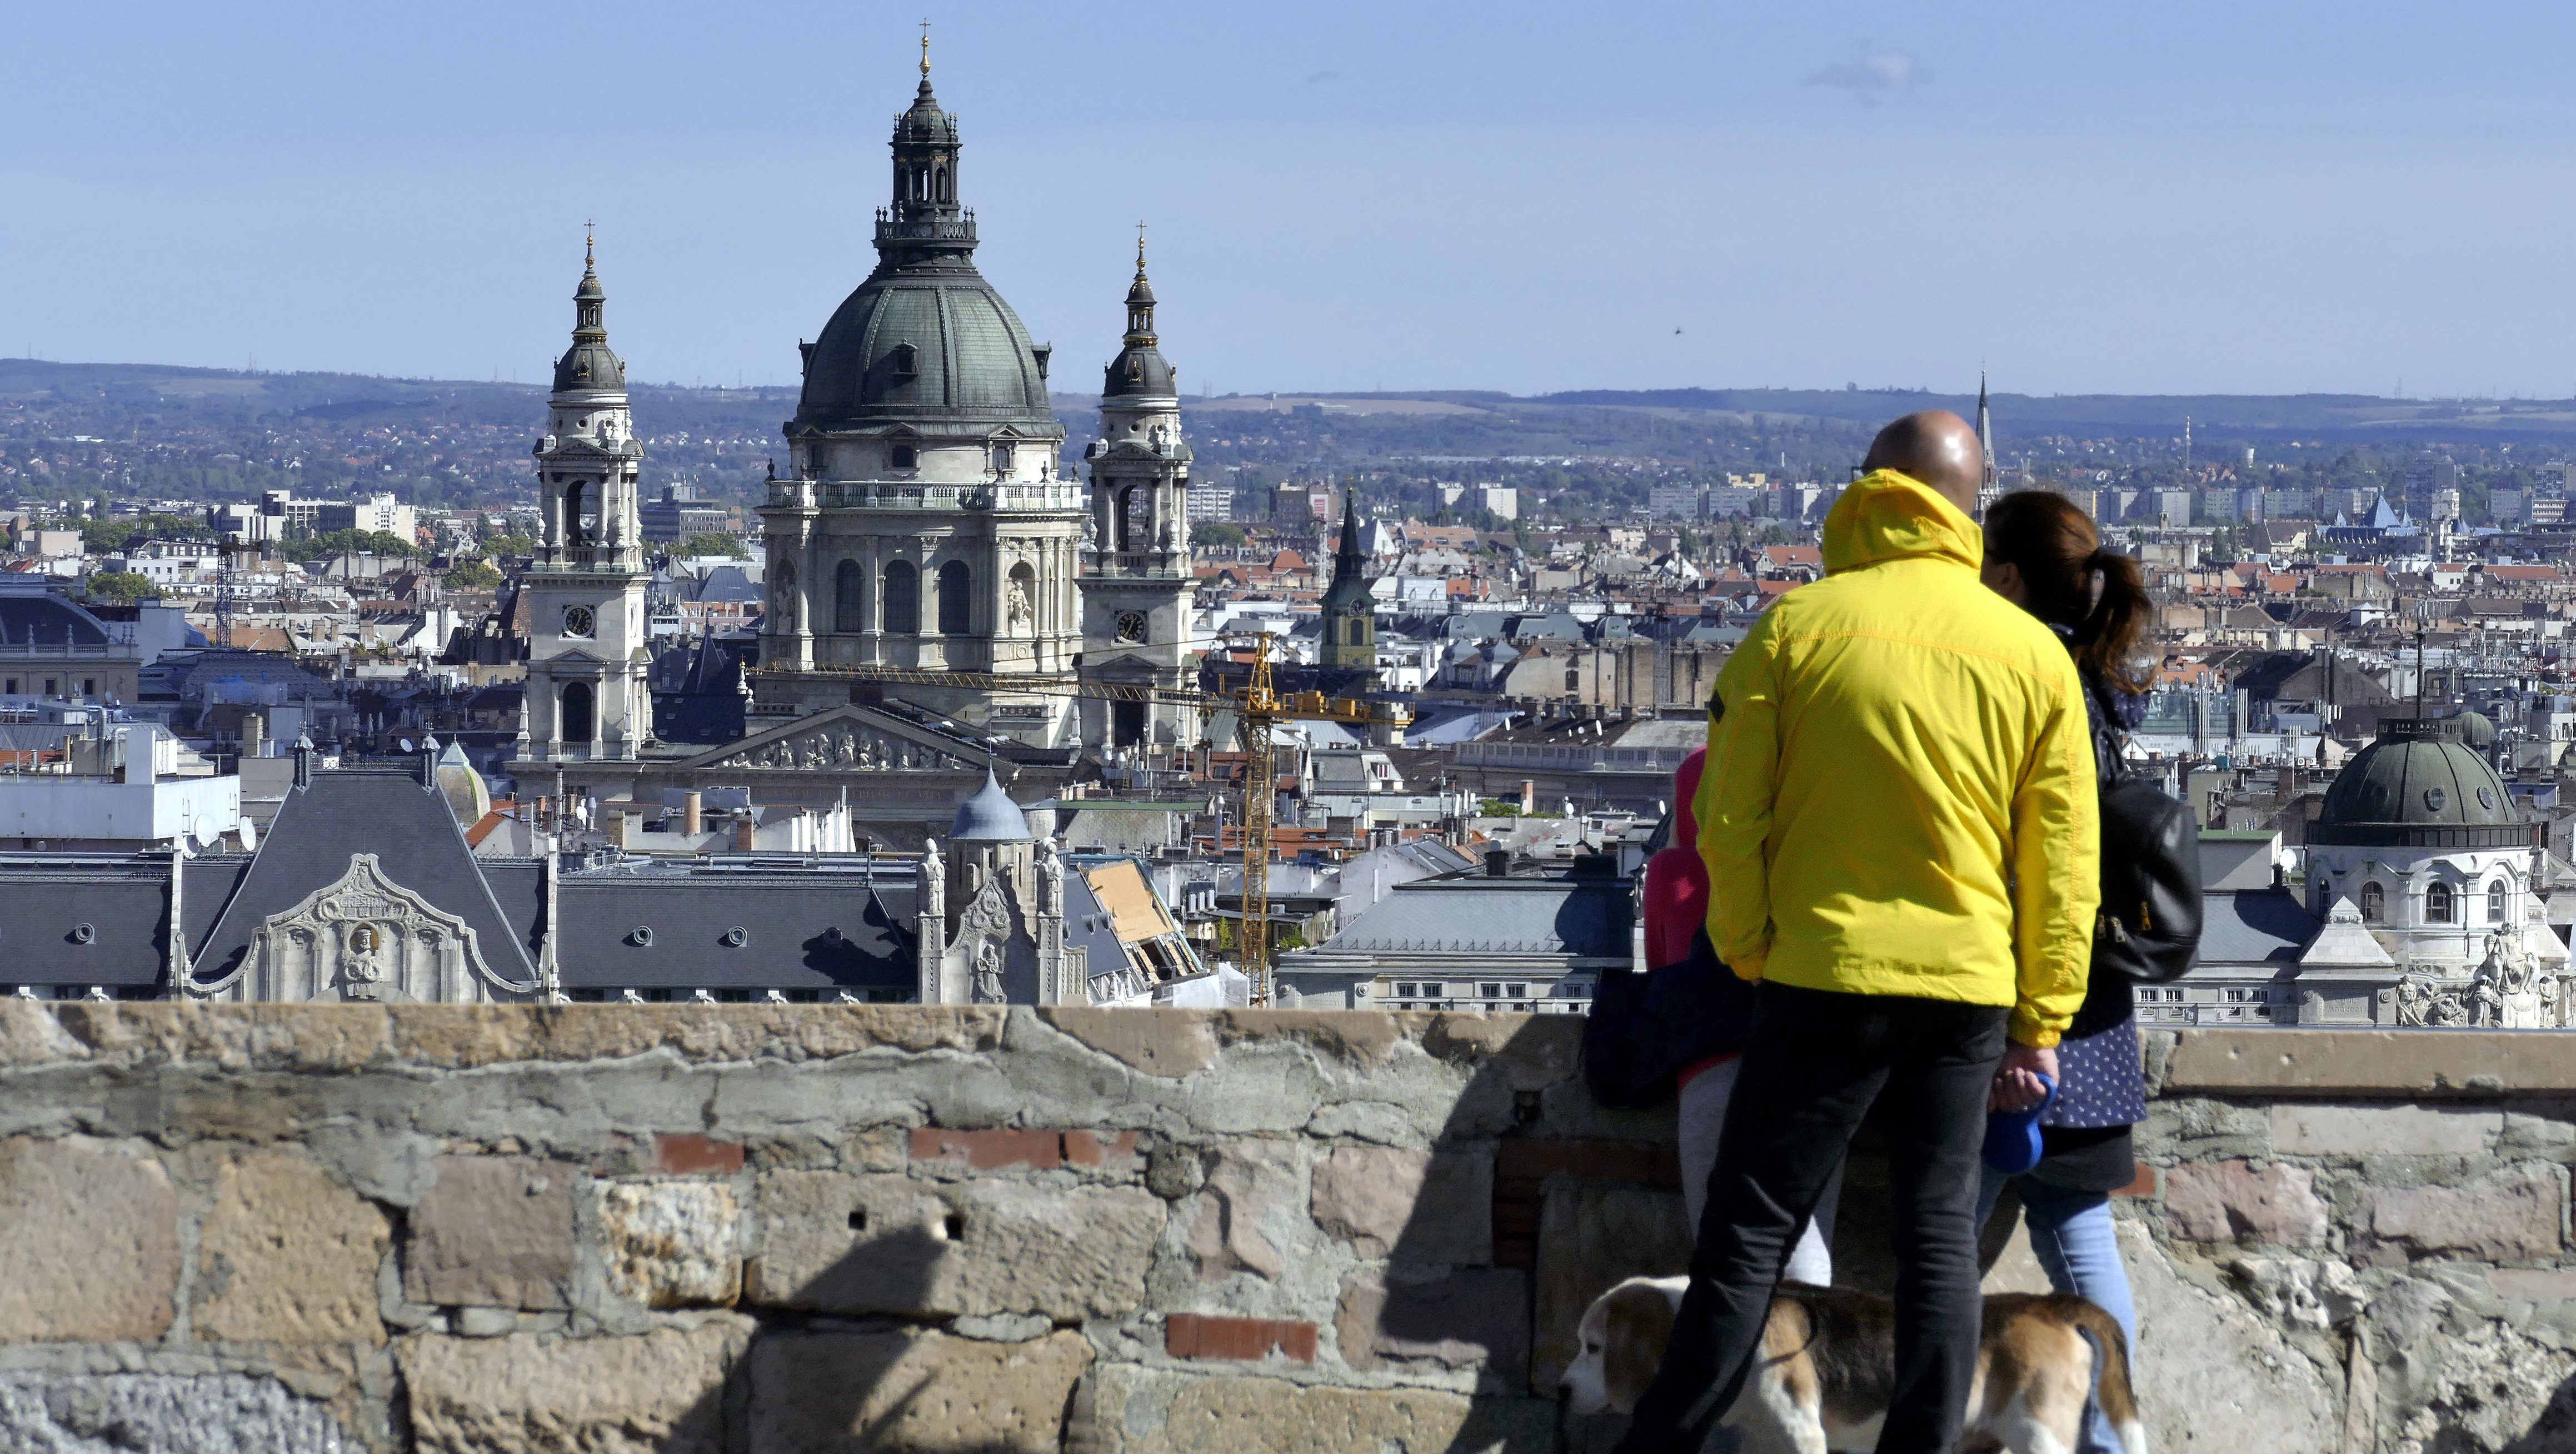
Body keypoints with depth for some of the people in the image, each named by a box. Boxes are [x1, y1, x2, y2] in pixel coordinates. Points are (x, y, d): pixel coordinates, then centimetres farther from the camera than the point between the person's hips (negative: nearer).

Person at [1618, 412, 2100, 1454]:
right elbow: (2064, 857, 4)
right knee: (1939, 1236, 8)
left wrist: (1747, 948, 7)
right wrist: (2042, 1021, 10)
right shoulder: (2034, 654, 3)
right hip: (1970, 985, 2)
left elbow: (1730, 814, -5)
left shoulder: (1797, 625, -5)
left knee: (1748, 1233, 1)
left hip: (1826, 976, -2)